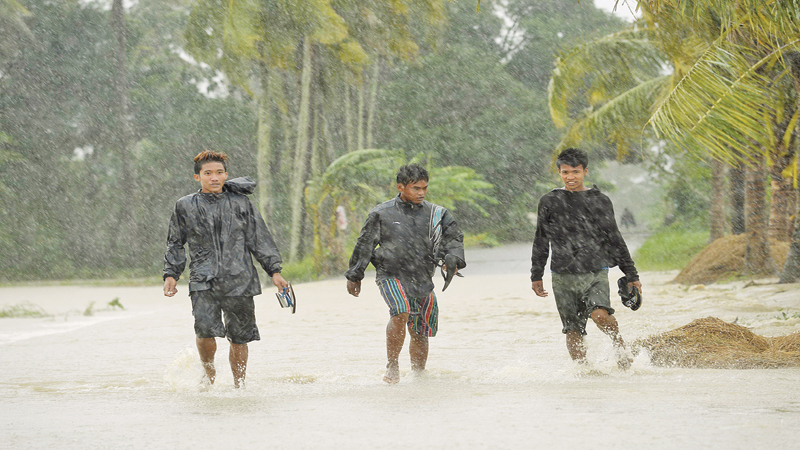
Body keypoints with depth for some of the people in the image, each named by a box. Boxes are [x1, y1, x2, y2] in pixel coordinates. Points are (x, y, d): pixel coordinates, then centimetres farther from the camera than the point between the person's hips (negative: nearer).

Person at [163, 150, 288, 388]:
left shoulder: (241, 203, 9)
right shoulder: (185, 207, 8)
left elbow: (259, 239, 12)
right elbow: (175, 245, 18)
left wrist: (274, 271, 7)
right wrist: (171, 274, 8)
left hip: (239, 281, 1)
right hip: (203, 281, -1)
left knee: (239, 338, 2)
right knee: (205, 329, -19)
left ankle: (239, 386, 19)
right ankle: (209, 372, 8)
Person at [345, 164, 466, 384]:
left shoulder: (436, 214, 6)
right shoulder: (382, 214, 0)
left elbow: (453, 238, 8)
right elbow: (364, 245, 9)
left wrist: (453, 259, -14)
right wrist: (354, 276, 14)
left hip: (422, 280, 3)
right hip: (391, 275, -3)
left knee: (420, 333, 7)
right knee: (401, 313, -29)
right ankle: (392, 366, -16)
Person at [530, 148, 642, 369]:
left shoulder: (600, 201, 8)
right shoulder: (550, 201, 8)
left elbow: (615, 240, 13)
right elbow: (541, 242, 15)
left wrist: (631, 275, 12)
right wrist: (536, 276, 12)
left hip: (596, 273, -1)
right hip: (563, 277, 1)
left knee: (600, 315, -25)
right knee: (573, 331, 0)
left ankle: (620, 346, 2)